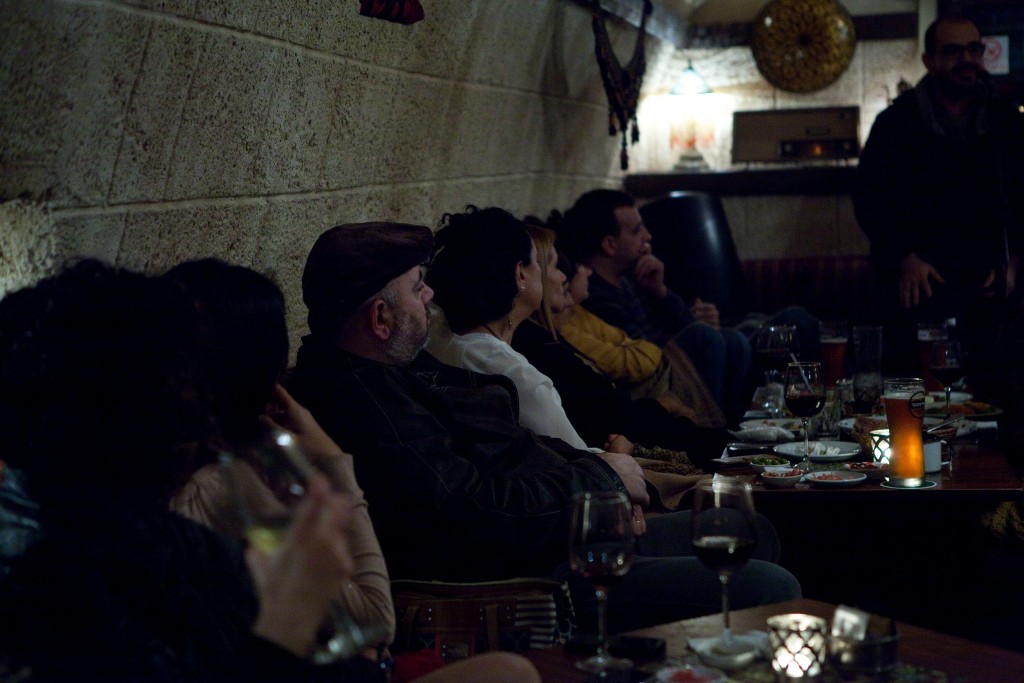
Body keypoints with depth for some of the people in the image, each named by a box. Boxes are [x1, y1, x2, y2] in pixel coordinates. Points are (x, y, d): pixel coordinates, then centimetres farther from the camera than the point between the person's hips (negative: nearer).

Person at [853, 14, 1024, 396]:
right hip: (919, 281, -3)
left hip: (984, 283, 3)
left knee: (982, 384, -1)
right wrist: (905, 258, -9)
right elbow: (868, 197, 0)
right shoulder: (898, 121, 4)